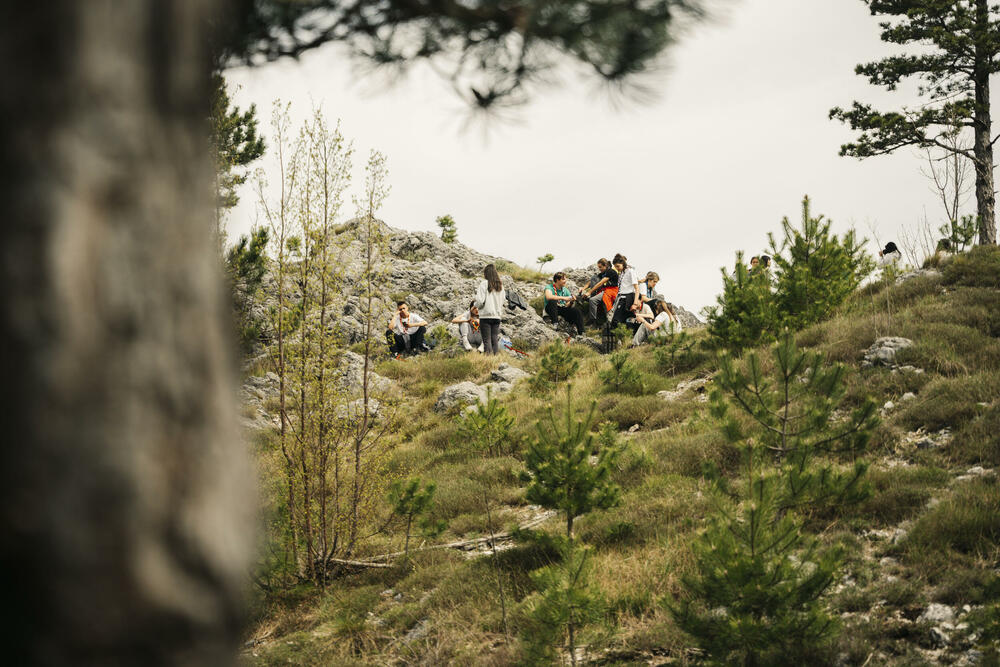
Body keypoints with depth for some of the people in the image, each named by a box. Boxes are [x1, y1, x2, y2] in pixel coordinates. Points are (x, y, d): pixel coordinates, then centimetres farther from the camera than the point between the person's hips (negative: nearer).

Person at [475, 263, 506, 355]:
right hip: (497, 316, 5)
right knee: (495, 339, 7)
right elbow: (503, 300, 8)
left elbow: (480, 301, -13)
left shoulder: (484, 284, -9)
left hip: (486, 315, -5)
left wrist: (475, 304, 7)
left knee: (487, 340, -2)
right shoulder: (500, 285, 6)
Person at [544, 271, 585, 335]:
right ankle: (555, 324, -36)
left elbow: (567, 306, 8)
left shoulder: (565, 290, 10)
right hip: (550, 309, -4)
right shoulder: (549, 287, -6)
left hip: (562, 309, 4)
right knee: (552, 302, -37)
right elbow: (548, 297, -30)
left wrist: (571, 302, -16)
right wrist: (563, 298, -31)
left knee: (578, 312, -20)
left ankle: (580, 333, -23)